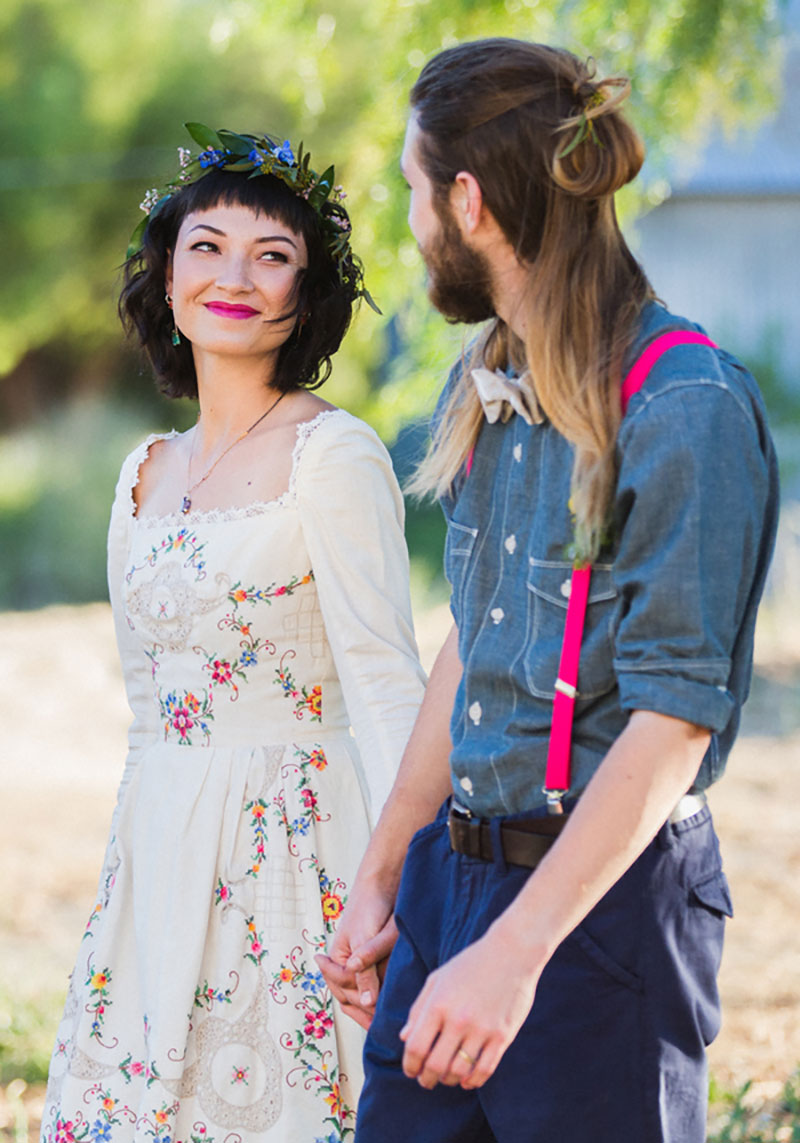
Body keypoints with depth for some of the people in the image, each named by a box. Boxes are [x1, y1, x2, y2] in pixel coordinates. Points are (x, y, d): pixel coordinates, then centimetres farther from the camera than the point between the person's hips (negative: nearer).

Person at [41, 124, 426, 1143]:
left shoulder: (334, 455, -9)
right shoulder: (147, 474, 13)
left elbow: (384, 682, -15)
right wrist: (141, 847, 17)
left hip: (290, 851, -7)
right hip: (155, 852, 7)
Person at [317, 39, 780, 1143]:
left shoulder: (689, 410, -16)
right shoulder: (484, 386, 10)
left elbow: (673, 721, -20)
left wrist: (514, 950, -25)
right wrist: (380, 875, 18)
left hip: (607, 895, -7)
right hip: (452, 874, 7)